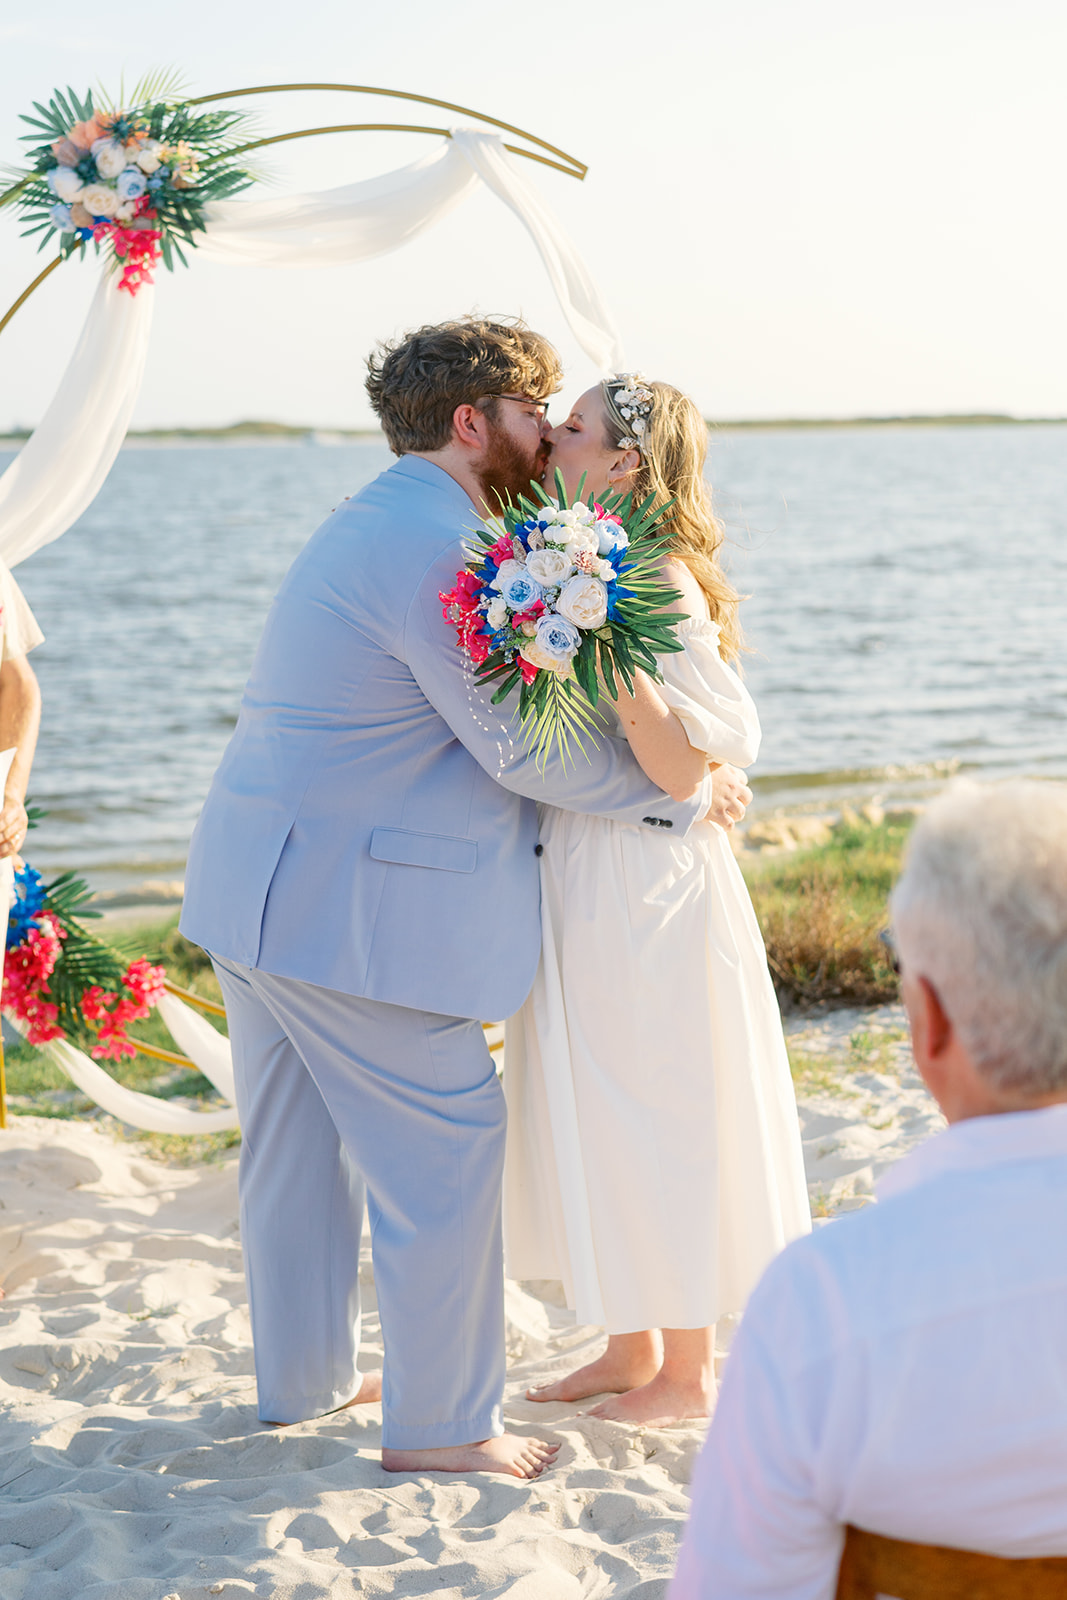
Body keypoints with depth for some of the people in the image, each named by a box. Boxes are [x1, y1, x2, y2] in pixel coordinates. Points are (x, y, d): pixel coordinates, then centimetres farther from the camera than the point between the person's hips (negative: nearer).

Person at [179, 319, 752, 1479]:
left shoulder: (374, 524, 15)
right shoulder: (432, 549, -19)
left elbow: (491, 704, 20)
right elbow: (523, 749, -17)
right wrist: (689, 796, -6)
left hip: (262, 892, 11)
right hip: (345, 909, -11)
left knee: (295, 1145, 19)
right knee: (443, 1149, 0)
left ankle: (300, 1379, 34)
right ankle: (438, 1424, 11)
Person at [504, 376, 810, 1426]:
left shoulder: (661, 587, -18)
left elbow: (682, 768, -22)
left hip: (644, 886, -9)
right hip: (577, 881, 9)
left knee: (660, 1120, 3)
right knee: (597, 1120, 17)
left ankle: (688, 1372, 19)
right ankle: (632, 1349, 31)